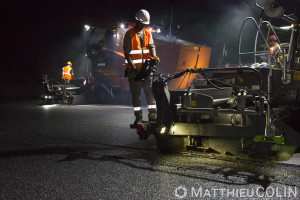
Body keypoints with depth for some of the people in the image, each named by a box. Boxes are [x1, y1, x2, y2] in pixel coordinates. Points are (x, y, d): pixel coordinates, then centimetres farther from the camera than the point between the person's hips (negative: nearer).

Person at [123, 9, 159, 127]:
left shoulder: (147, 33, 12)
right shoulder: (129, 34, -1)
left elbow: (151, 46, 1)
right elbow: (127, 53, -7)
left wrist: (154, 57, -21)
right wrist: (133, 68, -17)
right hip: (133, 69, -3)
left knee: (150, 90, -1)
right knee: (135, 93, 3)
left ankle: (152, 115, 5)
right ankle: (138, 117, 11)